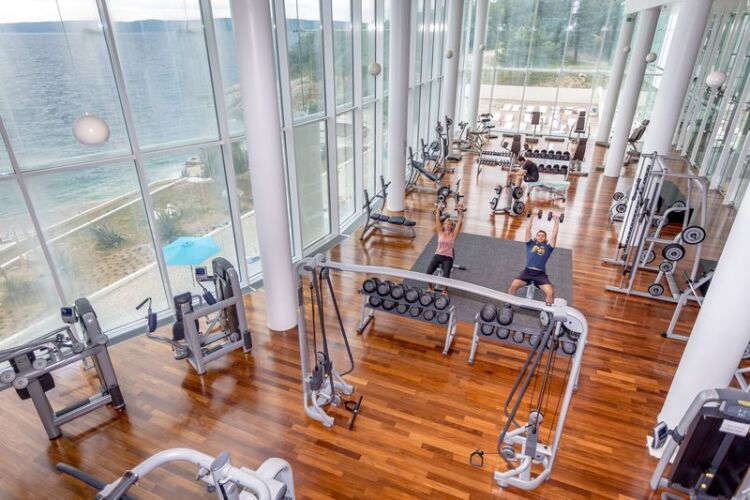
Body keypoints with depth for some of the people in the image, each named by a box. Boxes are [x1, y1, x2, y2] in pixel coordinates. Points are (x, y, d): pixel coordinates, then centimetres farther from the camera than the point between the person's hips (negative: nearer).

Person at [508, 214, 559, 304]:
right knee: (513, 286, -25)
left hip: (541, 274, 0)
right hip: (527, 271, 0)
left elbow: (554, 234, 15)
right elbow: (528, 230, 16)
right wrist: (531, 217, 16)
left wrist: (557, 221, 19)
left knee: (550, 292, -24)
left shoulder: (547, 247, 21)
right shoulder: (531, 244, 21)